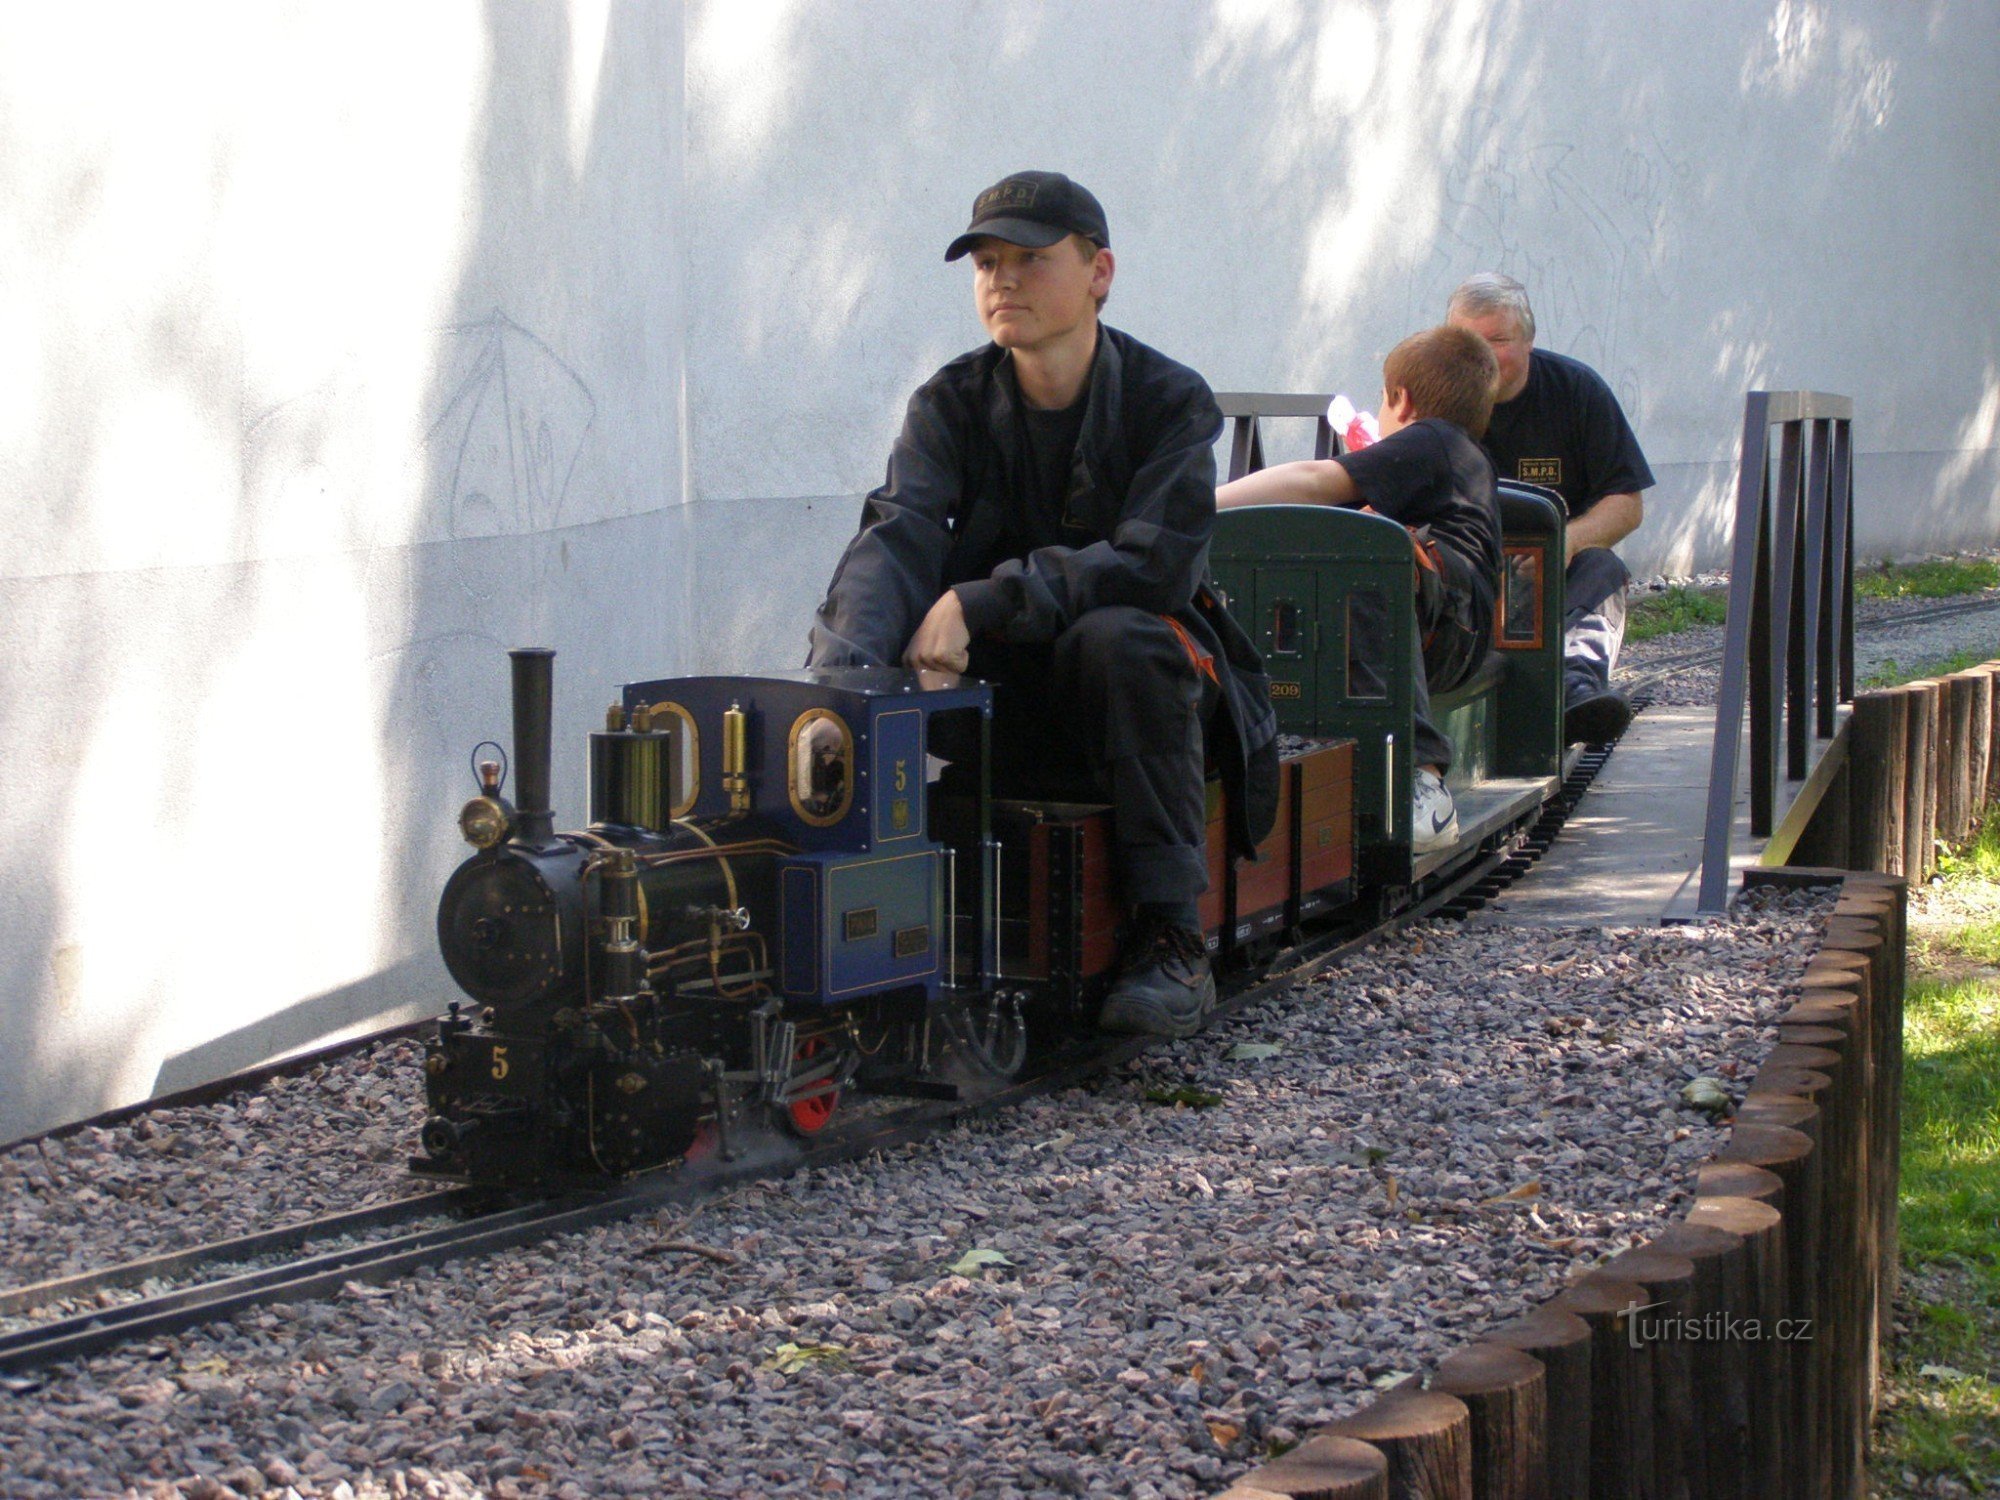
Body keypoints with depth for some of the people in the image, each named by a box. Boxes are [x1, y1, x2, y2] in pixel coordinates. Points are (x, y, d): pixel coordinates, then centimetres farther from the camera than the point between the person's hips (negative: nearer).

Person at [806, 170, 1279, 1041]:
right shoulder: (952, 403, 0)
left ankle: (1170, 938, -30)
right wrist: (844, 665, -38)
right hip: (1010, 691, 3)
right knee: (849, 640, -24)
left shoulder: (1169, 400, -9)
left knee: (1118, 636, -37)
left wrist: (982, 602, -32)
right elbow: (898, 534, -18)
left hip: (1148, 675, -2)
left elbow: (1153, 565, -23)